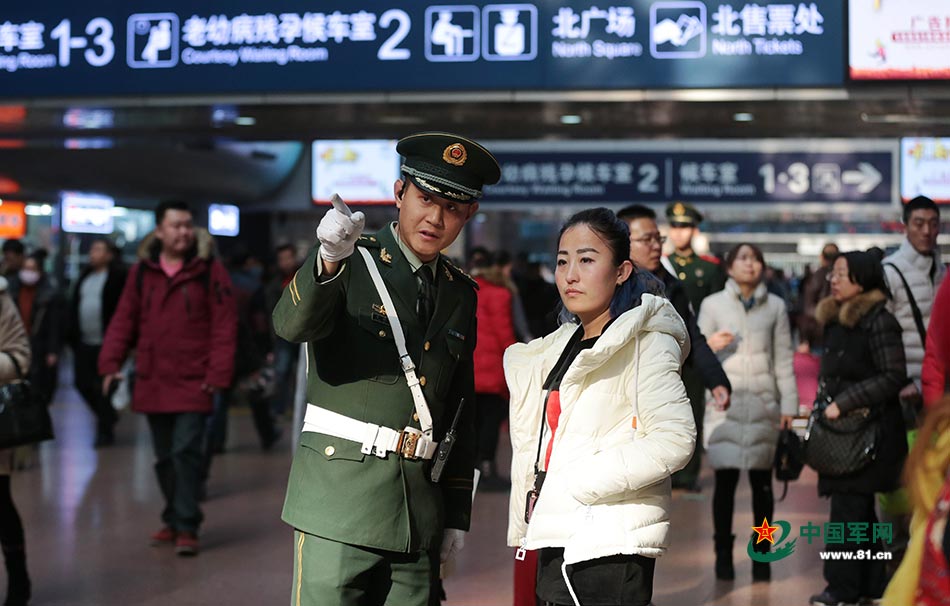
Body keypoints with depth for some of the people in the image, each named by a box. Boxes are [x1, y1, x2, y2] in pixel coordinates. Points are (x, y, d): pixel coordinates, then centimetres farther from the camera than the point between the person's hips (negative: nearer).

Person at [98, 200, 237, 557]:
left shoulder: (208, 270, -5)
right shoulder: (142, 271, 6)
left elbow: (224, 325, -7)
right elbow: (124, 320, 9)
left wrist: (218, 374, -12)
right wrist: (111, 362, 0)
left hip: (193, 381, -4)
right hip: (153, 382, 4)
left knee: (185, 452, -11)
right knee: (165, 457, 13)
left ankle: (187, 527, -3)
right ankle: (173, 520, 26)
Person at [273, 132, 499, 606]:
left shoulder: (460, 294, 14)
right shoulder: (352, 262, -1)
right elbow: (291, 327, -21)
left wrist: (458, 512, 15)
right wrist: (328, 261, -39)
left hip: (420, 508, 5)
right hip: (340, 495, -5)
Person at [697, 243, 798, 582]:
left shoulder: (775, 306, 10)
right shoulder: (712, 304, 6)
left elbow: (784, 359, 9)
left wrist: (788, 404, 3)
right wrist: (710, 346, -15)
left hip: (763, 403, 1)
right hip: (725, 402, -1)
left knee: (762, 481, 1)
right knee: (725, 479, -6)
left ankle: (761, 555, 8)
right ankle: (723, 555, 2)